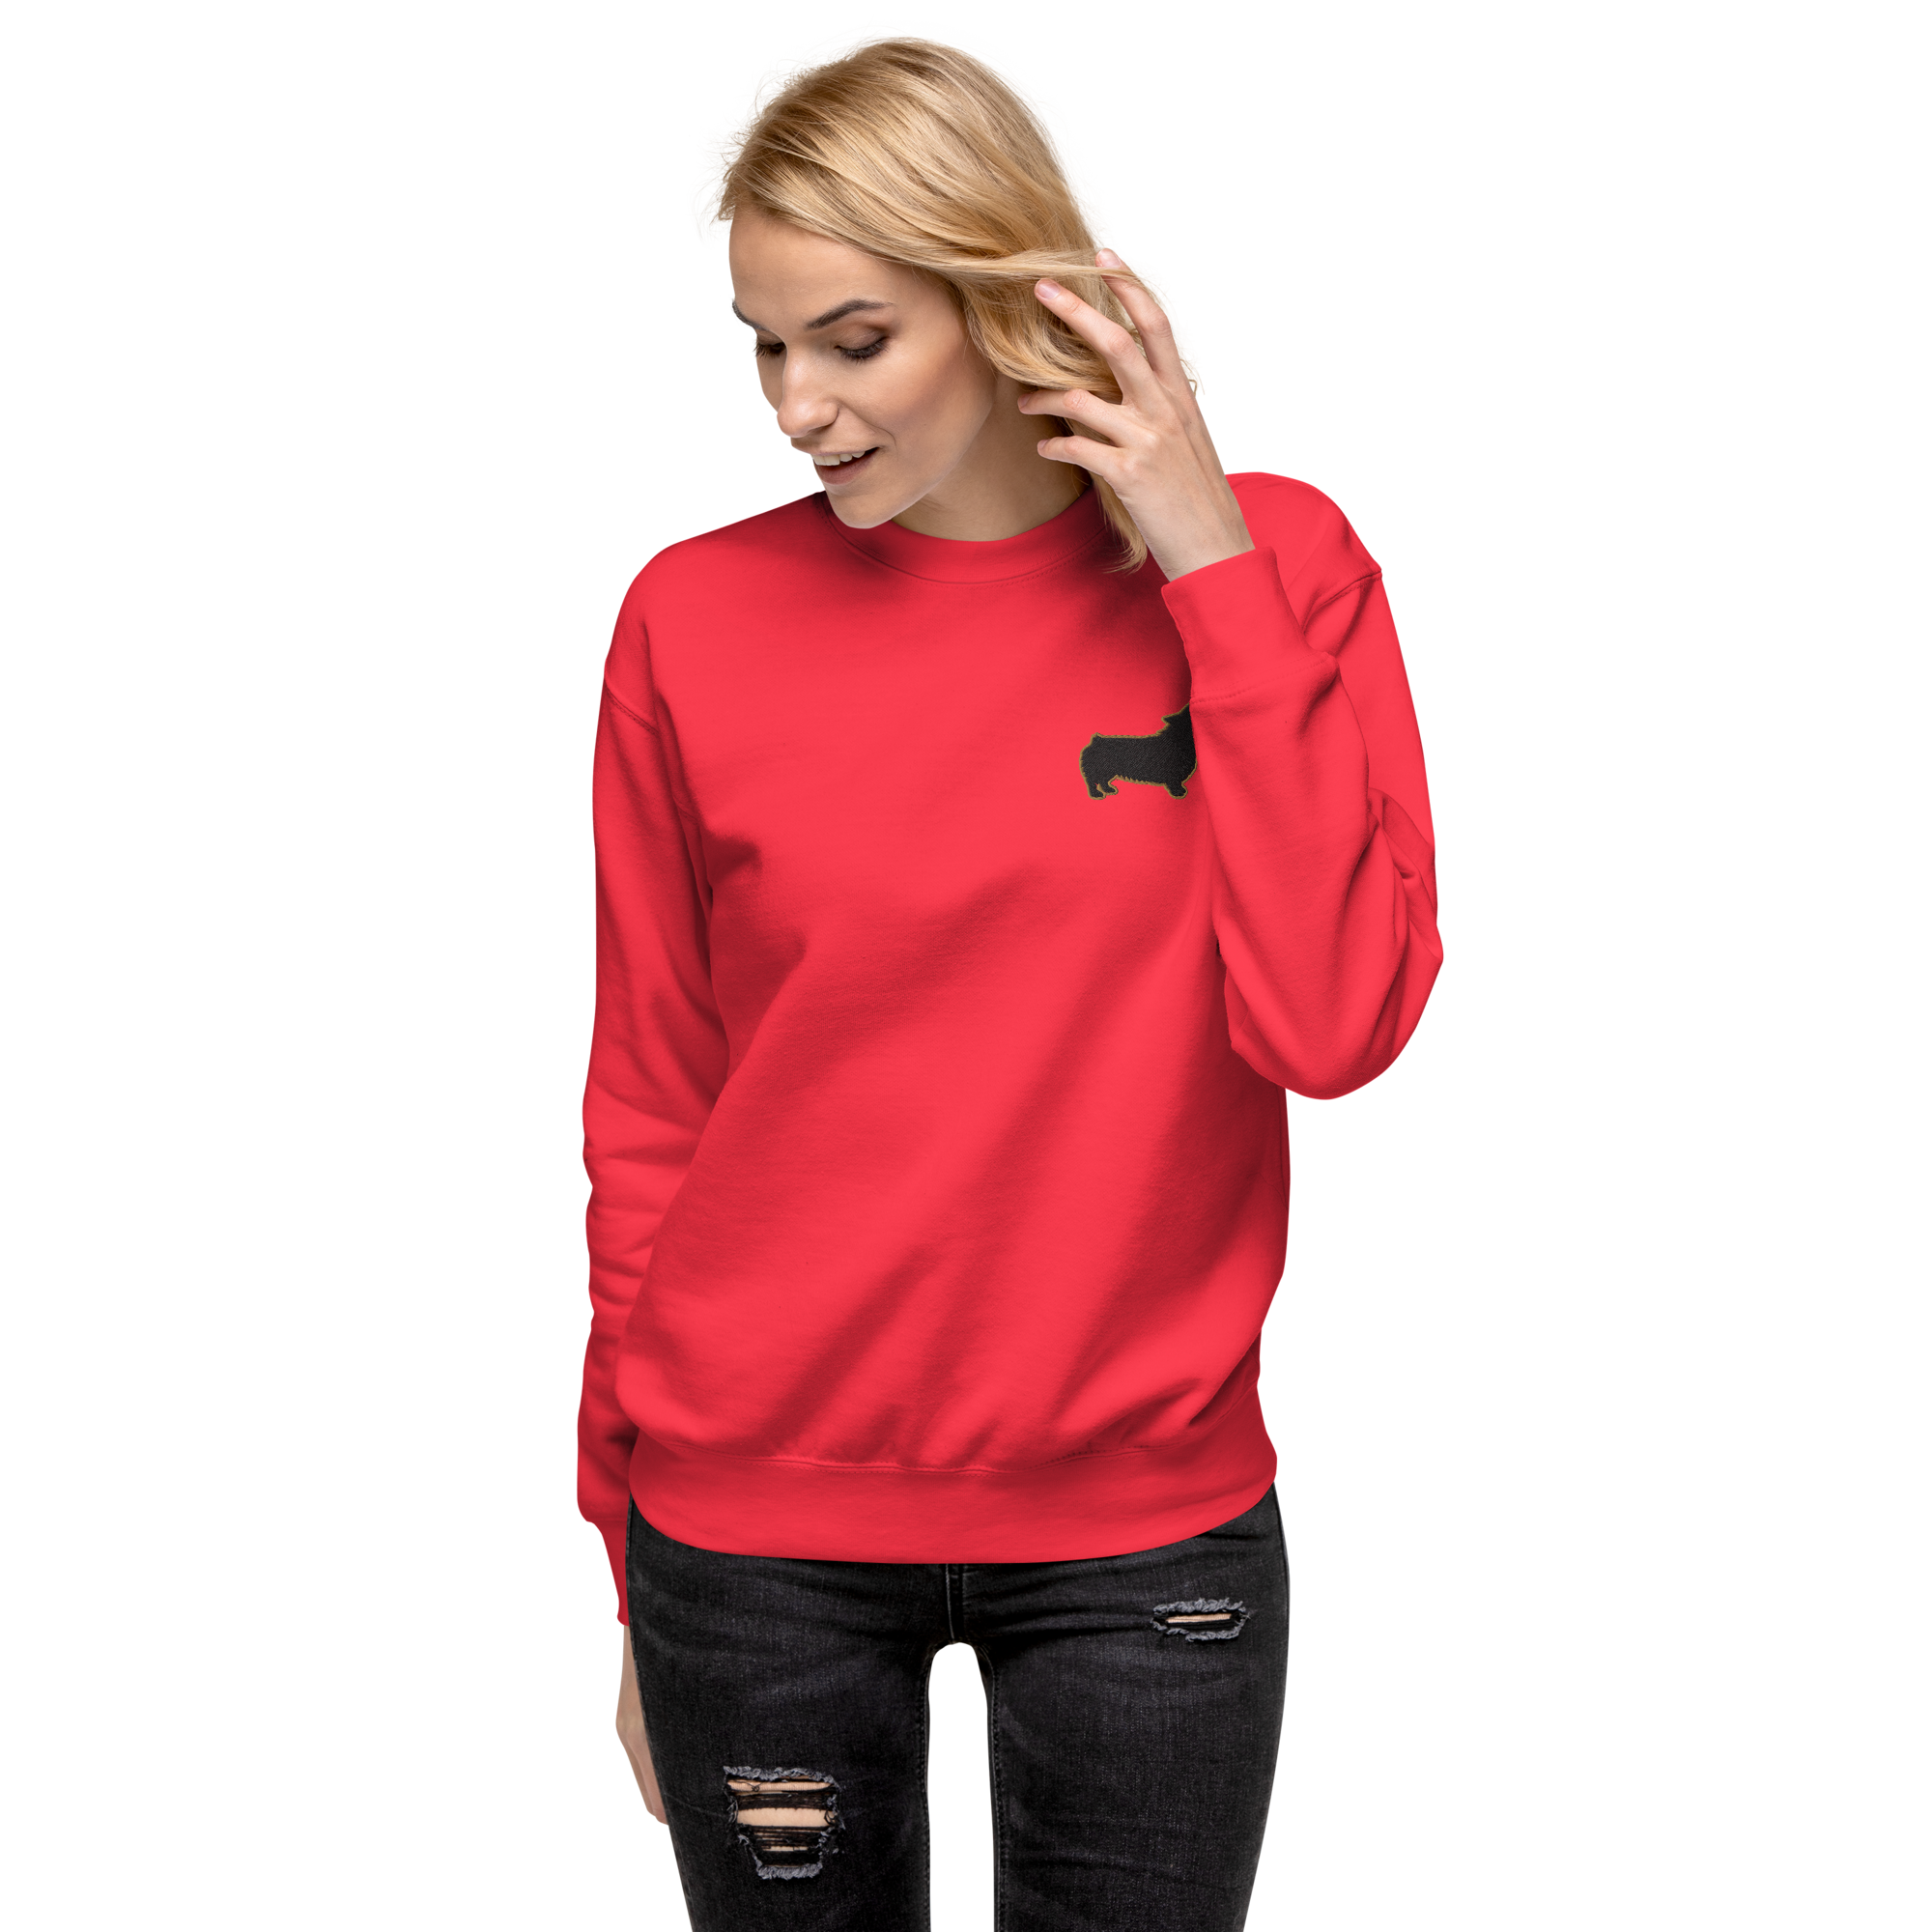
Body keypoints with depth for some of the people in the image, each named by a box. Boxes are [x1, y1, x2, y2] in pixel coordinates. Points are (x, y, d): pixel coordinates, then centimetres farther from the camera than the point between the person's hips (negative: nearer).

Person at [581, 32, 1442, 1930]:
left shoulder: (1279, 571, -5)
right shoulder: (694, 620, -5)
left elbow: (1335, 1025, -16)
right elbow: (648, 1107, 1)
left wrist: (1218, 574, -17)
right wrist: (629, 1495, 6)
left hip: (1146, 1509, 0)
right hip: (758, 1523, 0)